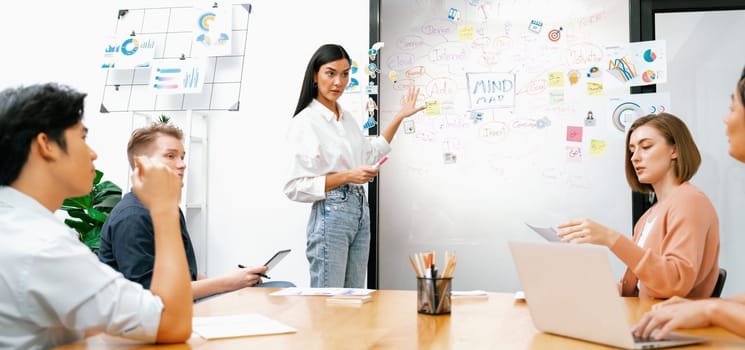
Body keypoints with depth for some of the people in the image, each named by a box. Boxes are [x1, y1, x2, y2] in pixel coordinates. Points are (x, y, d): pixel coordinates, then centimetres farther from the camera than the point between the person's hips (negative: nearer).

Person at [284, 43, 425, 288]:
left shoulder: (347, 118, 12)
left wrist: (399, 117, 27)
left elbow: (369, 154, 30)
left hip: (361, 212, 8)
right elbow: (295, 187, -14)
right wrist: (346, 176, -19)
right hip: (330, 214, -8)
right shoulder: (305, 121, -11)